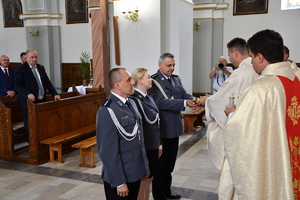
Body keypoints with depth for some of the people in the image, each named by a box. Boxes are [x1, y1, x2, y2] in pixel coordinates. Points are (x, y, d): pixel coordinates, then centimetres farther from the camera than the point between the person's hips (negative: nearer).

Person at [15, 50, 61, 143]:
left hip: (41, 101, 5)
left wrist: (55, 94, 2)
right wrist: (28, 94, -27)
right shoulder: (21, 69, -5)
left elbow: (47, 82, 13)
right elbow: (18, 85, -12)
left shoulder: (41, 68, 13)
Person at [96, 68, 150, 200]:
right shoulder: (107, 111, -20)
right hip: (120, 176, -7)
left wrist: (144, 167, 12)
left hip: (135, 173, 7)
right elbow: (108, 151, -20)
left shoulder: (131, 103, 6)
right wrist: (119, 182, -17)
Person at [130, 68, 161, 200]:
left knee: (149, 180, 19)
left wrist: (158, 145, 17)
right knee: (142, 183, 8)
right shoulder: (134, 100, -20)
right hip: (144, 149, -8)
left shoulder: (148, 97, 7)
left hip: (153, 147, 8)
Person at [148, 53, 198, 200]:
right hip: (161, 129, -7)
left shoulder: (176, 79, 10)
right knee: (160, 164, 8)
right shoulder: (153, 81, -16)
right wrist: (184, 103, -32)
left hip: (175, 128, 8)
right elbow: (161, 102, -26)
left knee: (170, 162, 20)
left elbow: (184, 95, 3)